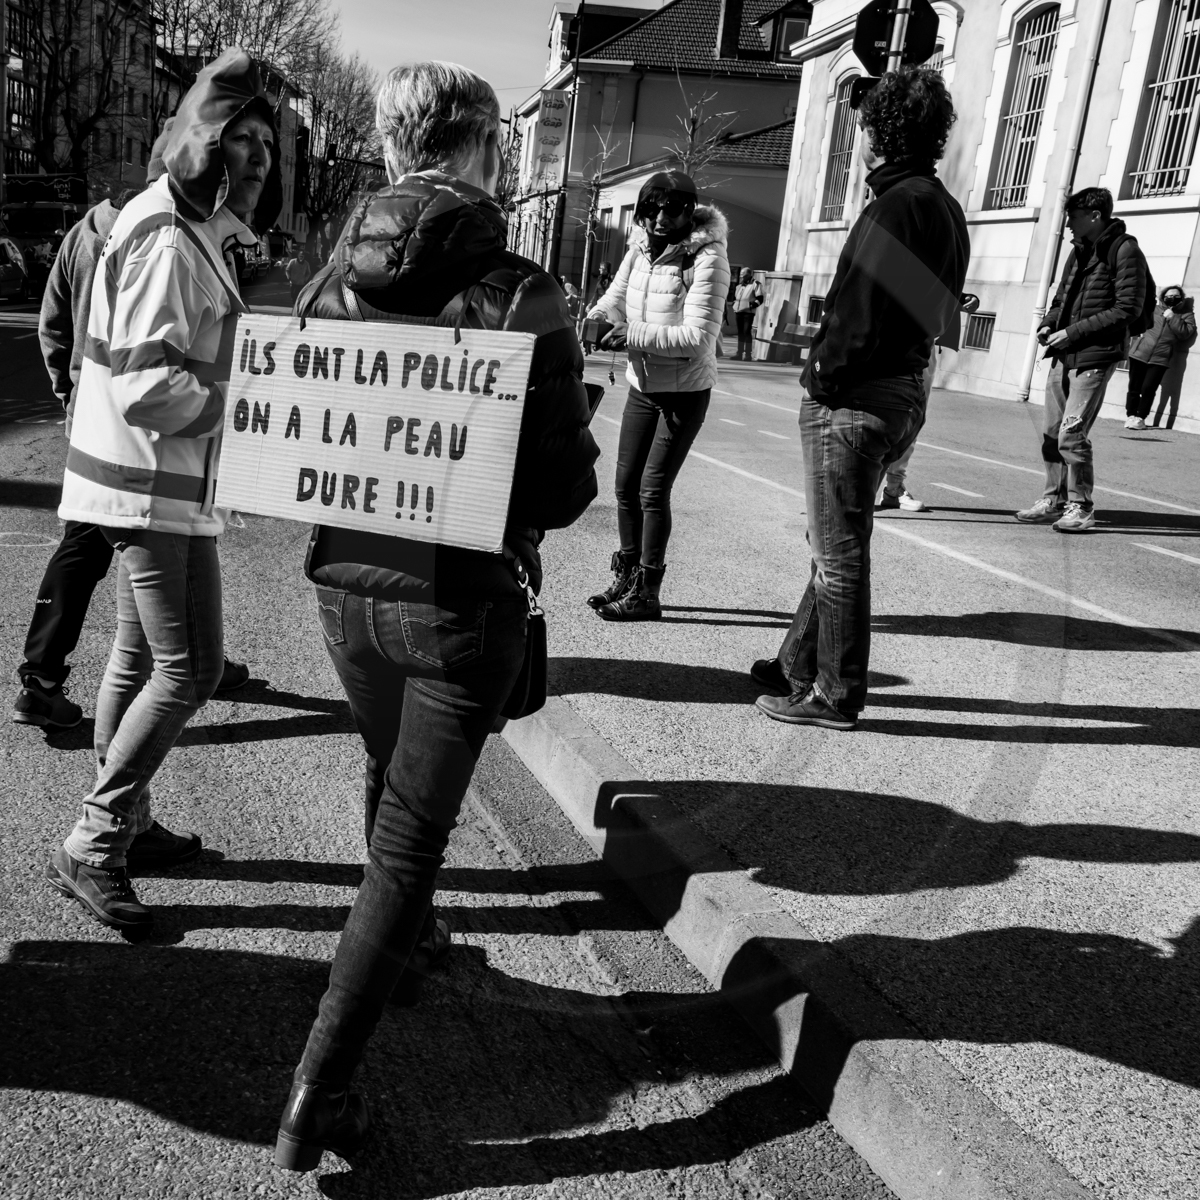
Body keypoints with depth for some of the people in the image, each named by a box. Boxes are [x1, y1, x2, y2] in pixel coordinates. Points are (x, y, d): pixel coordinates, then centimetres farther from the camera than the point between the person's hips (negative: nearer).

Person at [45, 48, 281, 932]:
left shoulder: (198, 234, 15)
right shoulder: (168, 241, -17)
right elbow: (146, 386, -24)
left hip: (161, 484, 11)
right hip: (154, 485, -11)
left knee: (141, 659, 16)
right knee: (190, 669, -8)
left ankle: (126, 825, 30)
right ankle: (92, 848, 4)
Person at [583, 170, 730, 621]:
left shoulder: (706, 257, -18)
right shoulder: (640, 246, 1)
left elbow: (698, 338, -24)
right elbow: (615, 299, 8)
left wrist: (634, 335, -28)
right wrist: (594, 319, -15)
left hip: (684, 392, -6)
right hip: (642, 384, 7)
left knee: (653, 489, -6)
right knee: (626, 485, 10)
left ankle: (646, 592, 5)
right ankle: (626, 577, 25)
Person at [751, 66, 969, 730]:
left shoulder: (898, 203, -16)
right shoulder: (945, 207, 14)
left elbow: (861, 313, -23)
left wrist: (826, 377, -11)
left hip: (851, 399, -10)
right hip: (904, 392, 10)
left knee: (839, 553, 0)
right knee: (835, 545, 18)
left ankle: (834, 695, 11)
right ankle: (800, 663, 31)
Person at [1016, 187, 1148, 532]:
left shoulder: (1125, 252, -8)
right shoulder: (1079, 252, 17)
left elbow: (1127, 310, -15)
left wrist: (1073, 332, -17)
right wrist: (1048, 324, 4)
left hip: (1094, 357, -8)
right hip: (1064, 355, 8)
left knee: (1071, 434, -12)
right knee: (1051, 433, 8)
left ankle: (1080, 507, 1)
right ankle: (1054, 500, 19)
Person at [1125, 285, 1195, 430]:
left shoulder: (1186, 315, 6)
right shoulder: (1154, 309, 9)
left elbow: (1186, 333, -9)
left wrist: (1172, 319, -14)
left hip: (1160, 359, -2)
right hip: (1139, 353, 2)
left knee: (1148, 388, -9)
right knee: (1134, 387, 3)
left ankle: (1141, 418, 0)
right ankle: (1130, 415, 14)